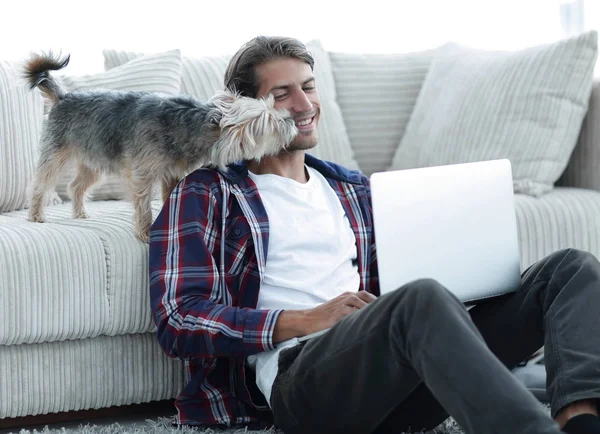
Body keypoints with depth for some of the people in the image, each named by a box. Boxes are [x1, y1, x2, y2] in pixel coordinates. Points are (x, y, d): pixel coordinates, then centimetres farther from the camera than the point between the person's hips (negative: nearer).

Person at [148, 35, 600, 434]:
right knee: (424, 298, -38)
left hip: (394, 373, 7)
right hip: (298, 370, -6)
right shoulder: (208, 194, 10)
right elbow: (178, 321, -2)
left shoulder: (355, 190, 29)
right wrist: (305, 321, -12)